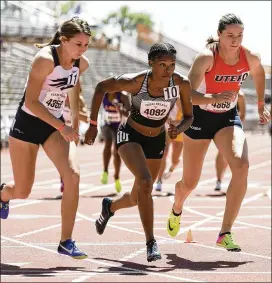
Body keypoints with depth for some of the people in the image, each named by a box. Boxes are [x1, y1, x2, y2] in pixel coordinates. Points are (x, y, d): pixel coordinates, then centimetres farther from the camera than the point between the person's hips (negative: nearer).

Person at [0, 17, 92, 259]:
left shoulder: (82, 64, -4)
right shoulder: (45, 59, -24)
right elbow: (31, 101, -26)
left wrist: (75, 118, 20)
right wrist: (62, 127, -28)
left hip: (55, 125, 5)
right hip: (27, 123, -5)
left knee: (72, 175, -19)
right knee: (22, 192, 4)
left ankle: (66, 242, -11)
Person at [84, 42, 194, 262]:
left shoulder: (181, 85, -20)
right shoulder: (134, 82, -27)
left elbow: (189, 116, -6)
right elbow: (101, 88, -11)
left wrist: (179, 129, -28)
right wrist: (93, 124, -11)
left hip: (156, 141, 4)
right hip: (130, 136, -4)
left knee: (137, 198, 15)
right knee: (145, 182, -29)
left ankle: (110, 206, 51)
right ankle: (151, 243, -20)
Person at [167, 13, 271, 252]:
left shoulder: (250, 58, -11)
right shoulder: (207, 58, -24)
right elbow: (188, 94, -33)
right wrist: (215, 98, -48)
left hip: (228, 118, 3)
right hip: (200, 118, -2)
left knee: (241, 166, -26)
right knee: (190, 183, 8)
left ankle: (225, 234, -21)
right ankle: (176, 210, 48)